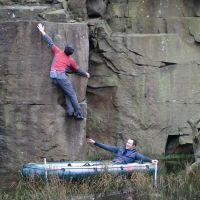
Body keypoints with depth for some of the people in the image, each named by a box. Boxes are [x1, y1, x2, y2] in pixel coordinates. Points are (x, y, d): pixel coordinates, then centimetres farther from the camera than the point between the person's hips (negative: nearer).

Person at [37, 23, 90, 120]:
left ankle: (70, 111, 0)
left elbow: (50, 42, 15)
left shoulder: (58, 52, 12)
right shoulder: (71, 60, 8)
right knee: (72, 94, 0)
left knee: (67, 93, 12)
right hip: (61, 75, -5)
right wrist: (86, 74, 39)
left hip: (53, 76, 5)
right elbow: (78, 69, 21)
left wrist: (42, 32, 23)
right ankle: (78, 114, -5)